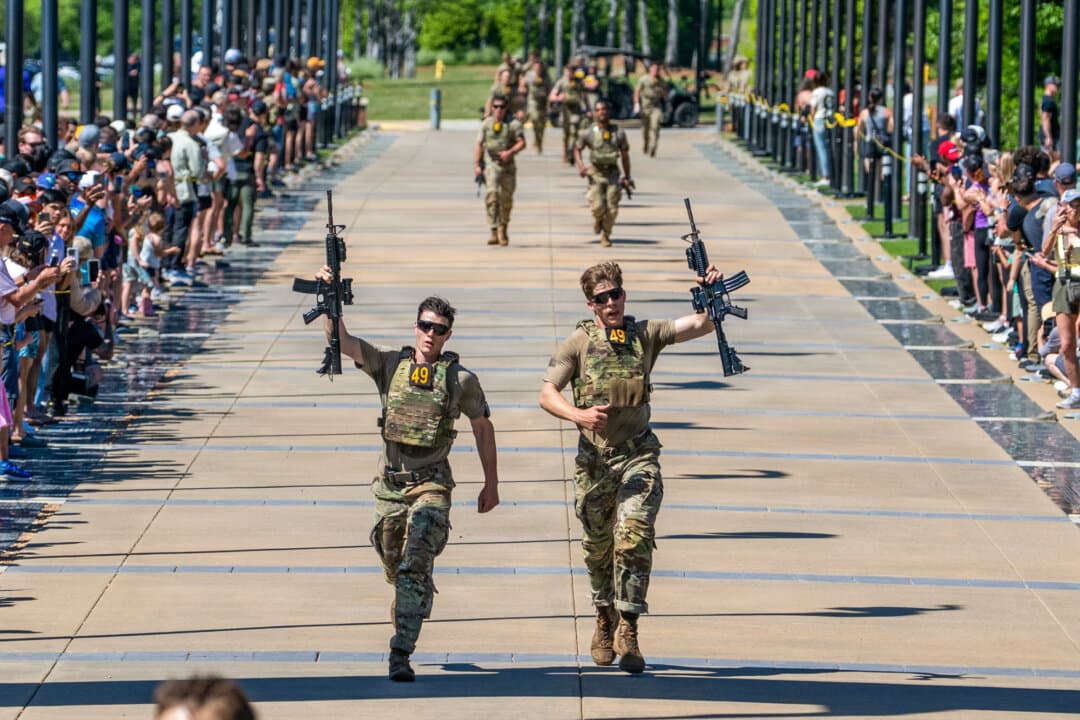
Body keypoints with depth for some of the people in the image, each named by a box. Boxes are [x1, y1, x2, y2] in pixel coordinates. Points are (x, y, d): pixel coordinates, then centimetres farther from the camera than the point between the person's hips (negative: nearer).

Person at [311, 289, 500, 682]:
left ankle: (401, 655, -21)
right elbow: (341, 341, -6)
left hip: (431, 484, -3)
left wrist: (491, 483, 12)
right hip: (390, 483, 3)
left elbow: (482, 428, 10)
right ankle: (406, 606, 47)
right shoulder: (389, 363, 3)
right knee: (394, 566, 15)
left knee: (415, 568, -16)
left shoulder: (462, 379, 0)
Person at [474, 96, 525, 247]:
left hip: (507, 165, 1)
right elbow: (479, 145, 8)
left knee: (506, 199, 8)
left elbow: (522, 143, -5)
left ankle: (503, 229, 30)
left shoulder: (513, 124, 0)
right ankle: (494, 232, -21)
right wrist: (477, 164, 1)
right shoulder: (486, 124, 6)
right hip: (491, 163, 0)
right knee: (492, 193, -19)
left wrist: (510, 152, -22)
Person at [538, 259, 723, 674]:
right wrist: (580, 415, -21)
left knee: (635, 537, -17)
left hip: (639, 455, -1)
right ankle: (605, 620, 35)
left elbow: (703, 326, 2)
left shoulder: (645, 335, 5)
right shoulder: (578, 343, 1)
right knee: (597, 547, 11)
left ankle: (628, 630, -16)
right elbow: (547, 395, -2)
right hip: (594, 458, 1)